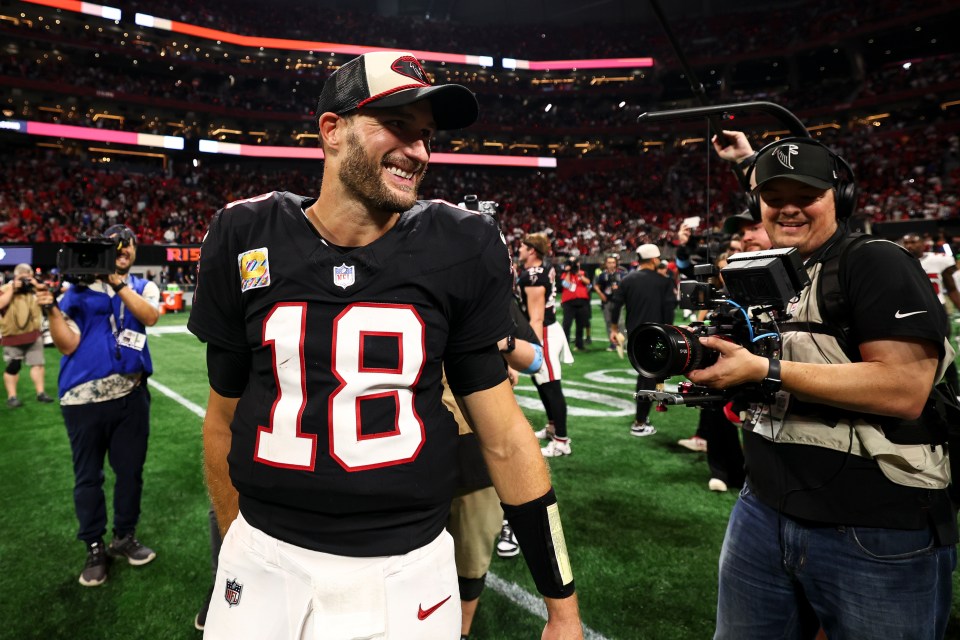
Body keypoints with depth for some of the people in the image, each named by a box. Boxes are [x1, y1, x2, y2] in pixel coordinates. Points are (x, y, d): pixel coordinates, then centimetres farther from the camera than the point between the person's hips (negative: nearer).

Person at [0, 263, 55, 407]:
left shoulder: (34, 288, 8)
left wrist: (37, 286, -8)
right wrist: (12, 289, -16)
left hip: (33, 334, 3)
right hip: (12, 336, -3)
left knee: (37, 363, 5)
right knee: (12, 367, 2)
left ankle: (41, 393, 11)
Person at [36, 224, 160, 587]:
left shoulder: (143, 287, 6)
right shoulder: (79, 288, 0)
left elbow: (150, 316, -17)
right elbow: (68, 344, -5)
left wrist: (118, 284, -23)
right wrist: (51, 310, -18)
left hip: (131, 394, 2)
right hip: (84, 397, -1)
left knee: (130, 470, 13)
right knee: (88, 476, 10)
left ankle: (124, 537, 31)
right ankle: (94, 548, 26)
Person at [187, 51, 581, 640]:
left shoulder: (461, 249, -8)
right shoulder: (246, 238, -5)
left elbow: (504, 436, -4)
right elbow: (226, 418, 6)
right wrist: (235, 547, 13)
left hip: (408, 572, 0)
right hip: (265, 563, 1)